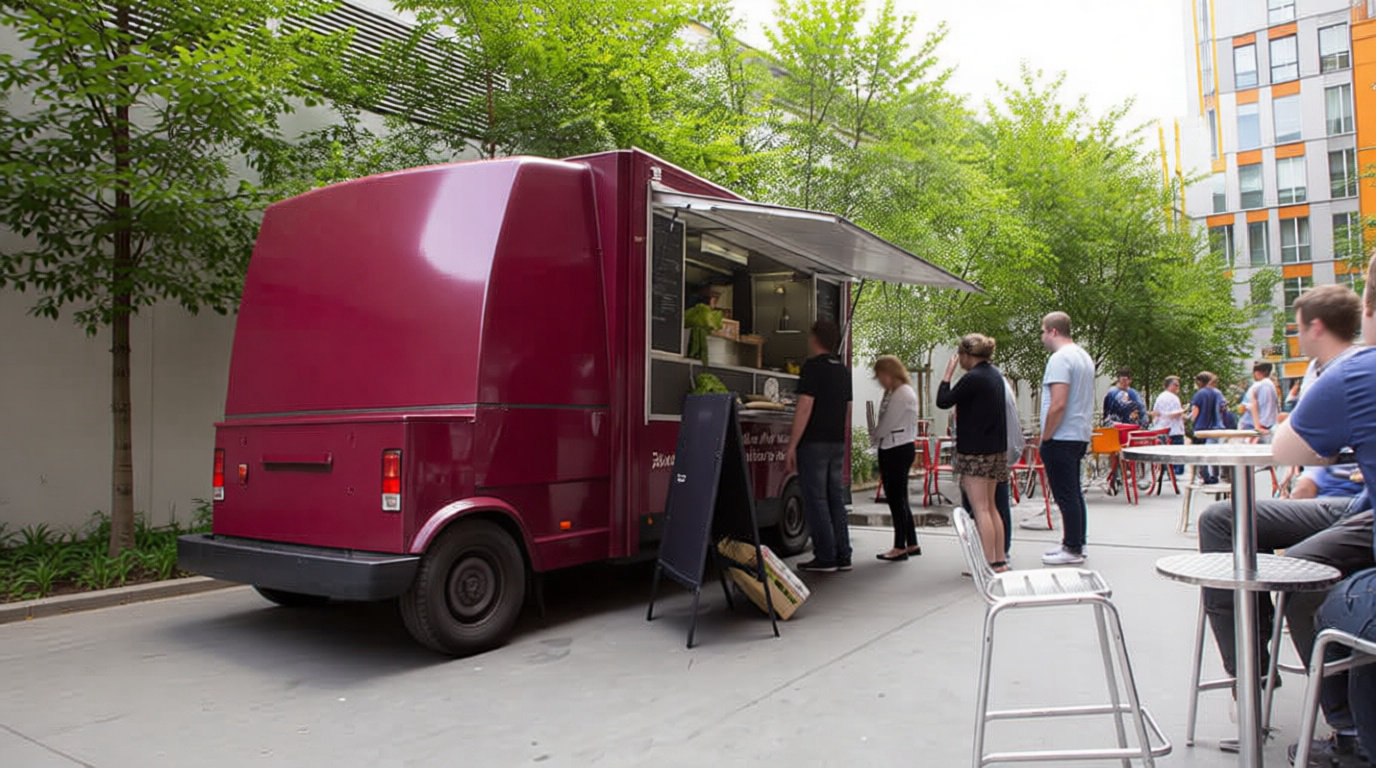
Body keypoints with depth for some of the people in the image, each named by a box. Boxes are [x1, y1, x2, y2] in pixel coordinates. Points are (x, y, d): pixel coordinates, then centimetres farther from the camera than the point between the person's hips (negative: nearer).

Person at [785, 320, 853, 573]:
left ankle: (825, 557, -1)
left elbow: (804, 408, -17)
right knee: (835, 498, 11)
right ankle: (842, 556, 14)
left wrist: (791, 446, -15)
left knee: (815, 499, -2)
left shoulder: (813, 366, -11)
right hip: (837, 443, 8)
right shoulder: (844, 370, 14)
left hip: (814, 442, -8)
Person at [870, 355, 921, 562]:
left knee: (896, 498, -4)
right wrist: (877, 438, 1)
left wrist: (874, 437, 0)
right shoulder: (891, 393, 15)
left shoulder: (903, 394, -14)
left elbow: (888, 423, -15)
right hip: (893, 449, 10)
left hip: (898, 449, -10)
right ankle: (912, 544, 22)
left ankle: (900, 547, 3)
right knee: (898, 498, 13)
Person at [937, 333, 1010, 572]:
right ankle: (1000, 559, 19)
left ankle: (989, 563, -5)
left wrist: (947, 374, -3)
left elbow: (943, 401, -11)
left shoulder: (973, 378, -17)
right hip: (996, 449, 9)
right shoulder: (995, 375, 12)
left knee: (980, 509, -6)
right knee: (990, 507, 16)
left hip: (975, 452, -9)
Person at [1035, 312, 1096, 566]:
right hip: (1080, 435, 10)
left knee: (1066, 495, -4)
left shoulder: (1060, 358, -17)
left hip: (1061, 438, -10)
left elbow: (1058, 404, -24)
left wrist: (1045, 437, -15)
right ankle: (1077, 544, 24)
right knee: (1074, 493, 16)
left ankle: (1072, 550, 2)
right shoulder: (1084, 356, 15)